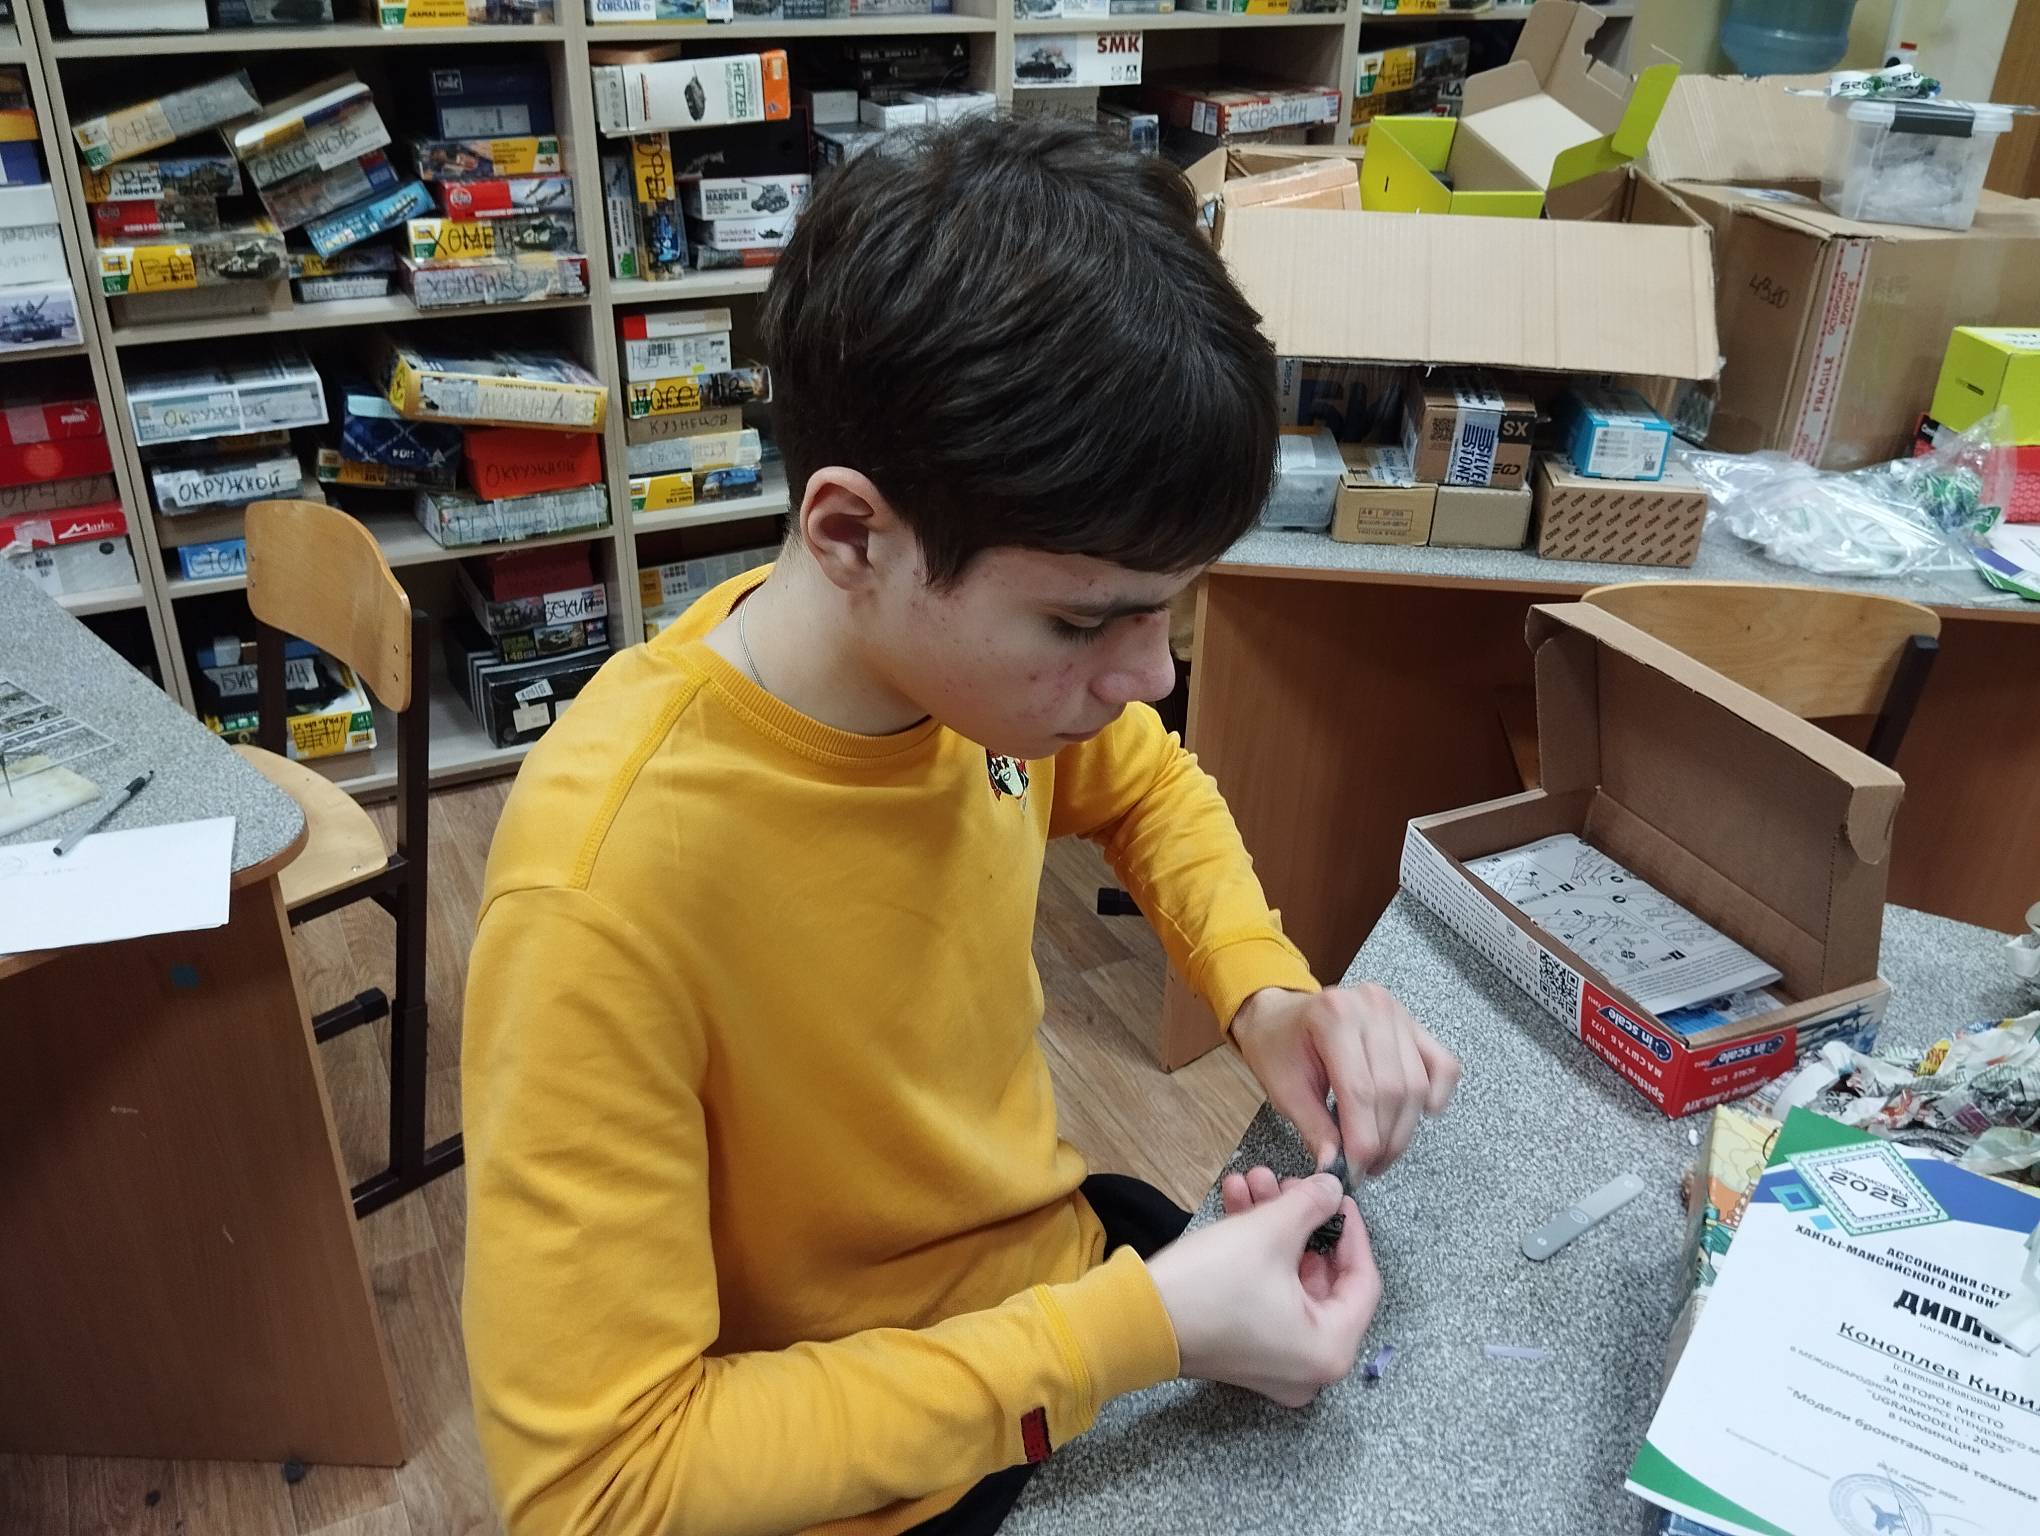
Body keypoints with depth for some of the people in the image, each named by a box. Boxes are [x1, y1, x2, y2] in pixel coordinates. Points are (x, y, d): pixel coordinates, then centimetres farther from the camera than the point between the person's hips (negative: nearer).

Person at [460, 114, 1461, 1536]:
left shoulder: (987, 640, -16)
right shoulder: (606, 887, -35)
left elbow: (1144, 786, 6)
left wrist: (1267, 991, -12)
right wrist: (1132, 1332, -31)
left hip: (1063, 1261, 5)